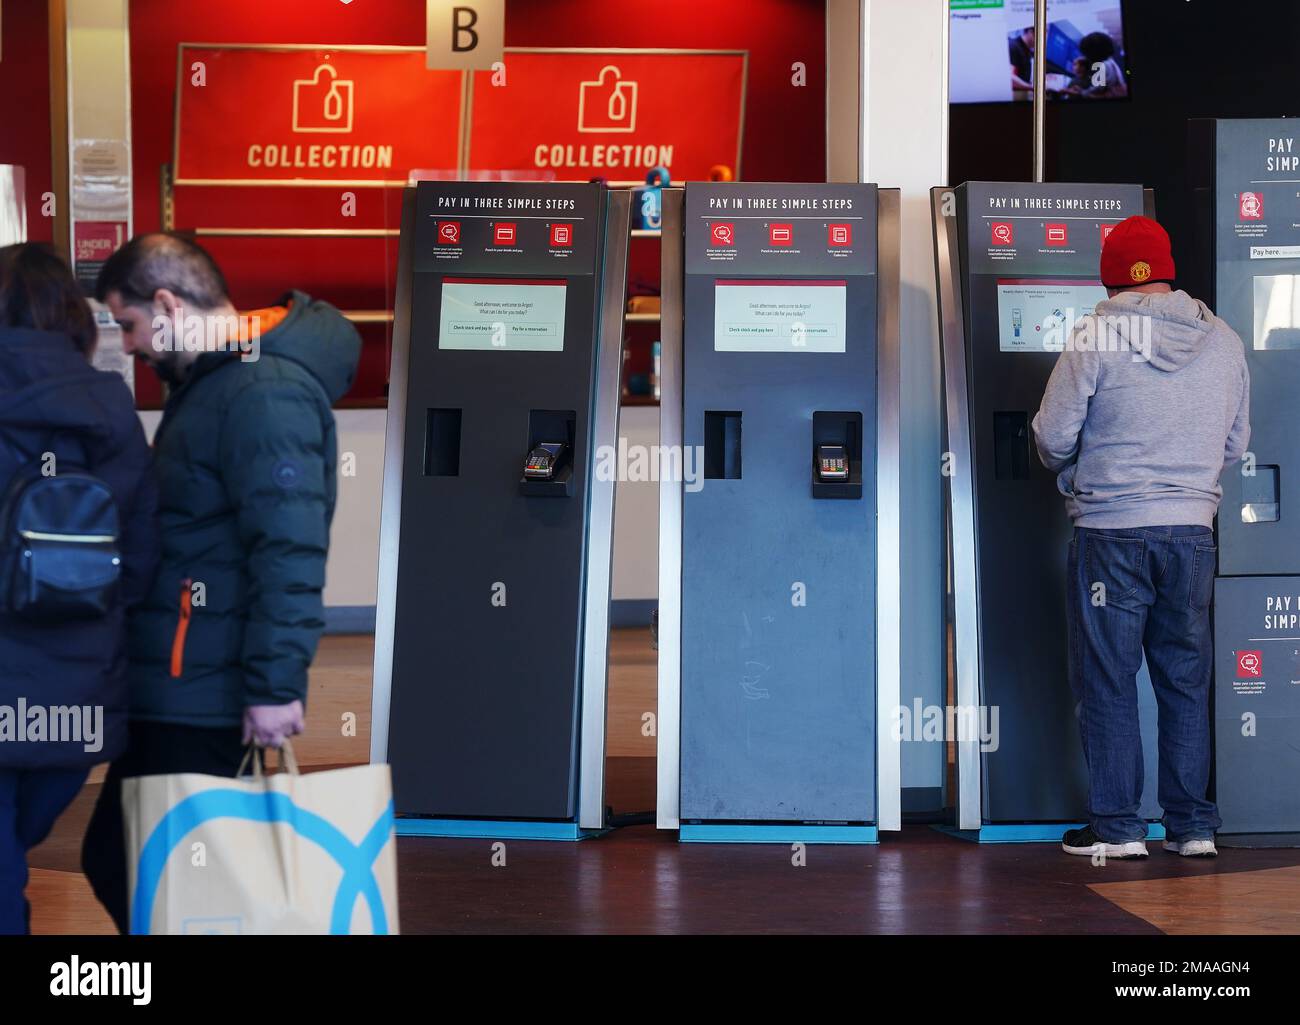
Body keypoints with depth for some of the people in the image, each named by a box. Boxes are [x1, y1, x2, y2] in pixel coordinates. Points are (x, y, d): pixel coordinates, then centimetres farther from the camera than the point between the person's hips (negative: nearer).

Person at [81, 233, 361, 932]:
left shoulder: (265, 393, -16)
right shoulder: (211, 382, 17)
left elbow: (289, 551, -23)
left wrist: (275, 685, -25)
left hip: (204, 700, -10)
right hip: (173, 689, 10)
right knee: (115, 860, 15)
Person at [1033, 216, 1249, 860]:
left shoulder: (1097, 337, -8)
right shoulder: (1223, 341, 6)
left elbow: (1053, 437, -6)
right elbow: (1235, 442, 13)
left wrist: (1074, 476, 16)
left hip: (1111, 529, -4)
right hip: (1192, 529, 4)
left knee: (1107, 680, 3)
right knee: (1186, 679, 11)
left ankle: (1116, 826, 6)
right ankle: (1192, 825, 15)